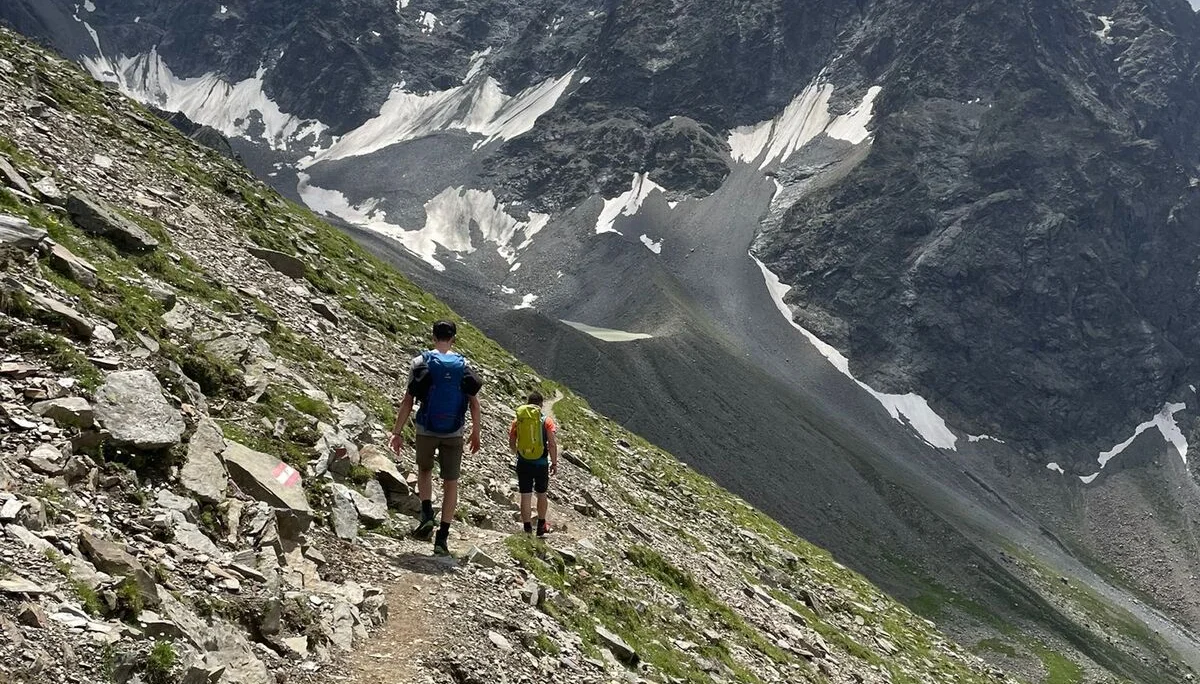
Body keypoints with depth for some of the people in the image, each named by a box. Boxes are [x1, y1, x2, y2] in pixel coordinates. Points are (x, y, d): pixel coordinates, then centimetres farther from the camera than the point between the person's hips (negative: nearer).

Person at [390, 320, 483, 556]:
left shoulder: (421, 363, -3)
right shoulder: (464, 365, 1)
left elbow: (408, 401, -6)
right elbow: (474, 404, -1)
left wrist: (397, 432, -1)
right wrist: (475, 434, 9)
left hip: (426, 430, 0)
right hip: (454, 433, 0)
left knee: (424, 470, 26)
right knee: (451, 483, 8)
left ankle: (427, 514, 5)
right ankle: (442, 538, 4)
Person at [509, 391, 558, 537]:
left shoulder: (518, 420, 2)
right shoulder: (546, 420, -5)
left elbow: (511, 443, 8)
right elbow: (552, 444, -10)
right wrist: (554, 463, 0)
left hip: (523, 463, 1)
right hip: (541, 463, -1)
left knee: (526, 496, 6)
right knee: (542, 494, 16)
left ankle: (527, 529, 8)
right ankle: (541, 526, 27)